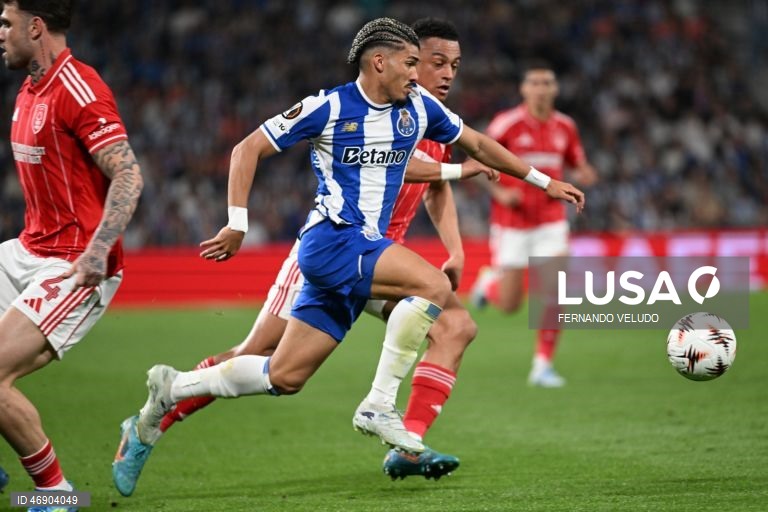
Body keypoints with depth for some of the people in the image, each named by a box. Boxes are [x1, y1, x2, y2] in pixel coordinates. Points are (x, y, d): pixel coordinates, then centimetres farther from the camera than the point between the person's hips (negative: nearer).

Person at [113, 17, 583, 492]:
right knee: (433, 284, -26)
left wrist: (544, 181, 21)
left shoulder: (419, 106, 8)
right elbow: (248, 149, -3)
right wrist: (237, 225, -9)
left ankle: (171, 389, 19)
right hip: (331, 240, -7)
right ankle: (380, 404, -21)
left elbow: (478, 144, 22)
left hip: (366, 248, 7)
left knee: (284, 377, 5)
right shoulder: (328, 107, -8)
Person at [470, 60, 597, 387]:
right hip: (511, 222, -3)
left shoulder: (565, 126, 2)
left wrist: (584, 176, -9)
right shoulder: (507, 124, -10)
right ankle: (489, 281, 37)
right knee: (510, 304, 1)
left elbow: (577, 166, 14)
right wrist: (499, 192, -18)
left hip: (550, 221, 3)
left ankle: (543, 365, -2)